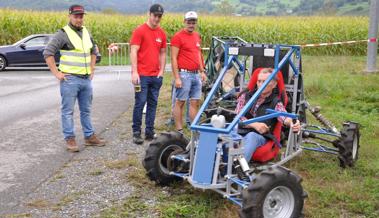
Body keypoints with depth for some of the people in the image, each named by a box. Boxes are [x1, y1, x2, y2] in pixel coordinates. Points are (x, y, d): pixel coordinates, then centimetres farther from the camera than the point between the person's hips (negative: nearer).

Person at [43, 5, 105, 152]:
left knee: (86, 110, 14)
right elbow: (48, 53, -13)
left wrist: (92, 69, 17)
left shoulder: (86, 32, 12)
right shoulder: (63, 33, -9)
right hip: (70, 79, -6)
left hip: (86, 79, 7)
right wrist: (57, 73, -14)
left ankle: (89, 136, 24)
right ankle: (70, 139, 8)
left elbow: (93, 51, 27)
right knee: (68, 111, 0)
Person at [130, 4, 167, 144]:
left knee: (153, 104, 8)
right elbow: (133, 52, -9)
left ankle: (149, 131, 16)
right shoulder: (139, 31, -4)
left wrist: (162, 71, 7)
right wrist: (134, 72, -15)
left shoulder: (162, 33, 11)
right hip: (142, 75, -5)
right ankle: (136, 132, 6)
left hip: (156, 76, 5)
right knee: (140, 103, -3)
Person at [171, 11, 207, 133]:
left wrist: (202, 71, 21)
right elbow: (173, 58, -10)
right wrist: (176, 78, -15)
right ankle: (179, 131, 6)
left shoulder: (197, 36, 15)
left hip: (196, 74, 7)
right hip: (184, 74, -7)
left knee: (195, 102, 8)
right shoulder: (178, 37, -6)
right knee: (180, 102, -1)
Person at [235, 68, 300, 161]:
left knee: (251, 136, -38)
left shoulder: (276, 103, 10)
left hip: (260, 136, -2)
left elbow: (284, 116, -12)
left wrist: (292, 123, -37)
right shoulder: (246, 96, 17)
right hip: (240, 132, 2)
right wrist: (254, 124, -10)